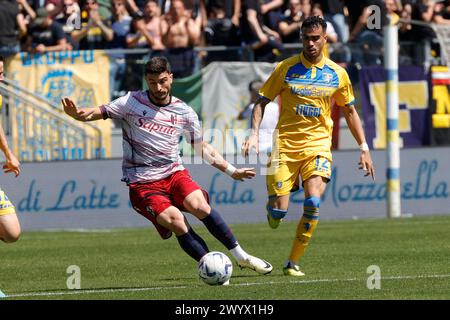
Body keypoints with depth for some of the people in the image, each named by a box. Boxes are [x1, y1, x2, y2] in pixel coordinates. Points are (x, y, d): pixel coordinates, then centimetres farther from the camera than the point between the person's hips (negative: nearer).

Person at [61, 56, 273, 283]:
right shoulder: (132, 102, -2)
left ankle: (241, 257, -14)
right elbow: (99, 112, -6)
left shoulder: (184, 112, 6)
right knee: (175, 220, -26)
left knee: (199, 205, -26)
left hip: (174, 173, 2)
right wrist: (77, 113, -29)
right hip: (142, 183, -2)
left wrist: (231, 171, 10)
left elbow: (202, 147, 16)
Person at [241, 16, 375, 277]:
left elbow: (350, 111, 15)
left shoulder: (337, 74, 5)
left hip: (318, 145, 1)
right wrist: (254, 134, -12)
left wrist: (364, 148, 11)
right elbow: (262, 102, 3)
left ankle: (293, 263, -10)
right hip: (285, 145, -1)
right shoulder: (286, 68, 0)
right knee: (278, 212, -11)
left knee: (313, 201, -22)